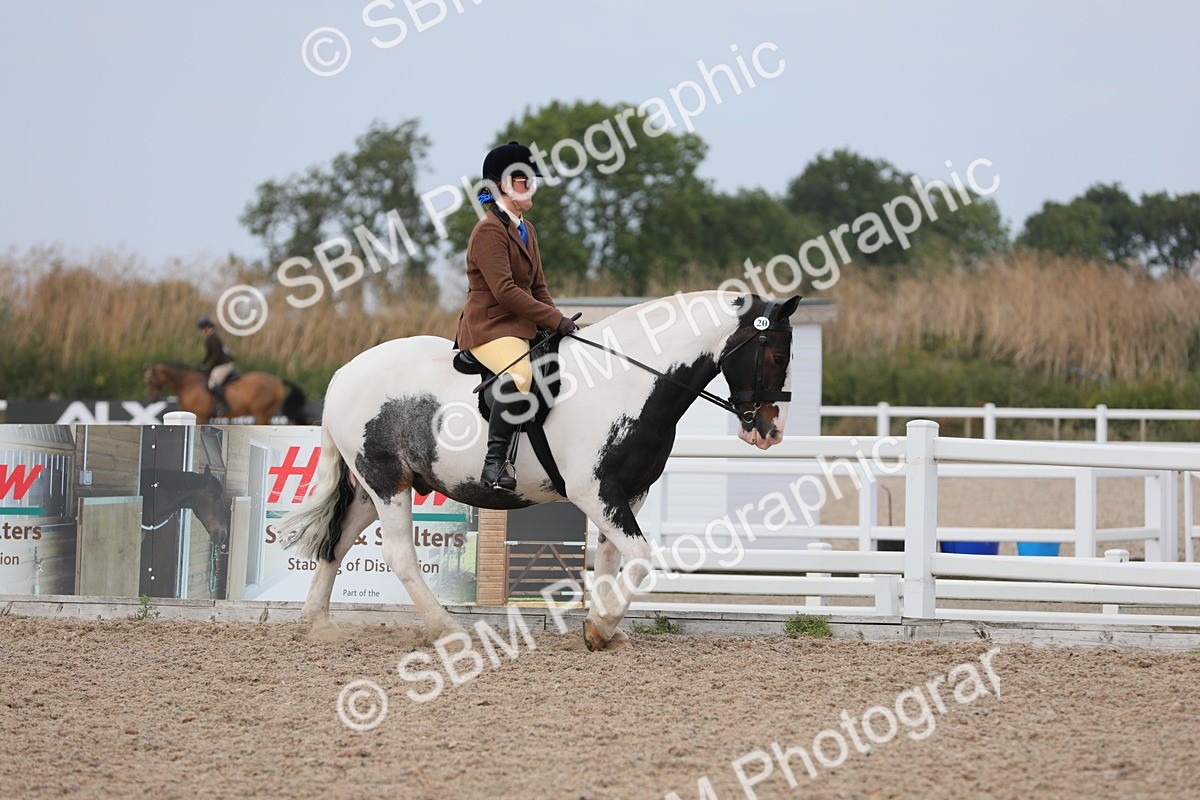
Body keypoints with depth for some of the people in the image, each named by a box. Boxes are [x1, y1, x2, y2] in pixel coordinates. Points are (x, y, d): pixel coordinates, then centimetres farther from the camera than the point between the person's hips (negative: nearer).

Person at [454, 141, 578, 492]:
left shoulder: (527, 230, 18)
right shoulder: (489, 230, -12)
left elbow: (538, 288, 22)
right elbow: (505, 291, -21)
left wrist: (557, 325, 5)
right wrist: (555, 319, -19)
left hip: (523, 328, 10)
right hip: (489, 327, -10)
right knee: (519, 374, -37)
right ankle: (495, 462, -36)